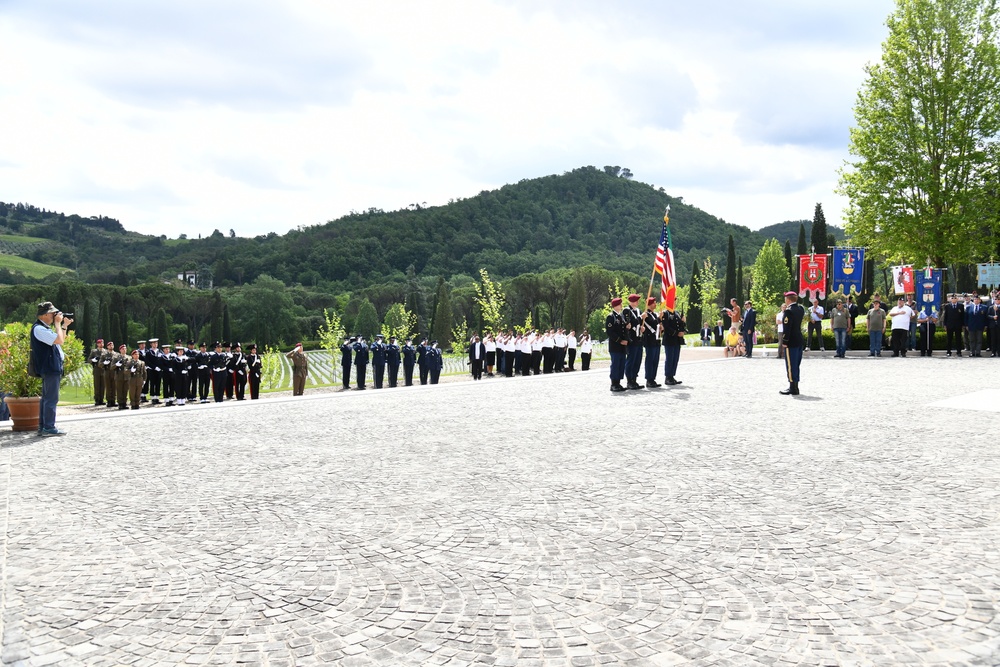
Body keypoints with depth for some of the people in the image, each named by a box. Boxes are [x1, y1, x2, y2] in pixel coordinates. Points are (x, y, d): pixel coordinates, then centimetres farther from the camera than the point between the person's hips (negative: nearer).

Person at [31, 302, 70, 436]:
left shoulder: (45, 328, 17)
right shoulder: (39, 328, -15)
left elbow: (60, 341, 24)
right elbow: (59, 340, -23)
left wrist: (65, 325, 16)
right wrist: (58, 323, -12)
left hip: (52, 367, 11)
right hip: (49, 368, -11)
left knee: (47, 397, 13)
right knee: (51, 398, -9)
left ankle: (43, 427, 18)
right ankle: (49, 427, -8)